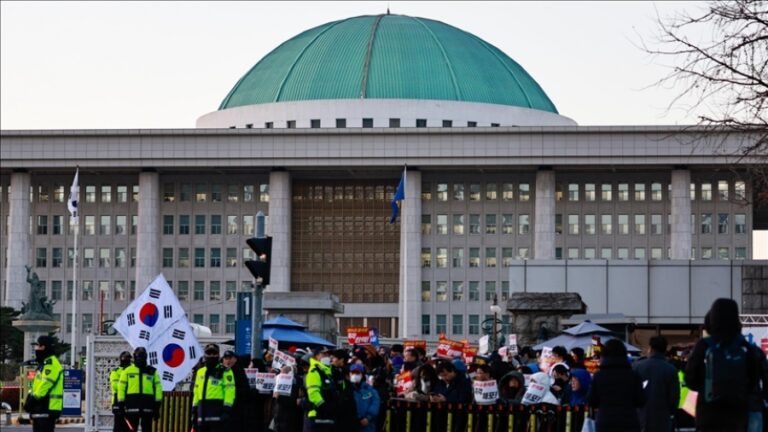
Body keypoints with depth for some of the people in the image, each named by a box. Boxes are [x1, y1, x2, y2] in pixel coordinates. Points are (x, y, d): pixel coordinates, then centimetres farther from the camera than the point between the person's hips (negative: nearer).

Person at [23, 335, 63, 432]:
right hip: (40, 408, 11)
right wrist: (30, 398, 8)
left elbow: (45, 385, -22)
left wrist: (32, 400, -19)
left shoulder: (51, 364, -13)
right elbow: (36, 386, 23)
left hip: (48, 408, -11)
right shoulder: (43, 364, 21)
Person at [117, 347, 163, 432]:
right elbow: (121, 388, 5)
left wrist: (157, 406, 1)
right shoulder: (127, 371, 8)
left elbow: (158, 388, 7)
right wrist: (121, 404, -2)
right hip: (132, 404, -1)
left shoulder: (152, 371, 10)